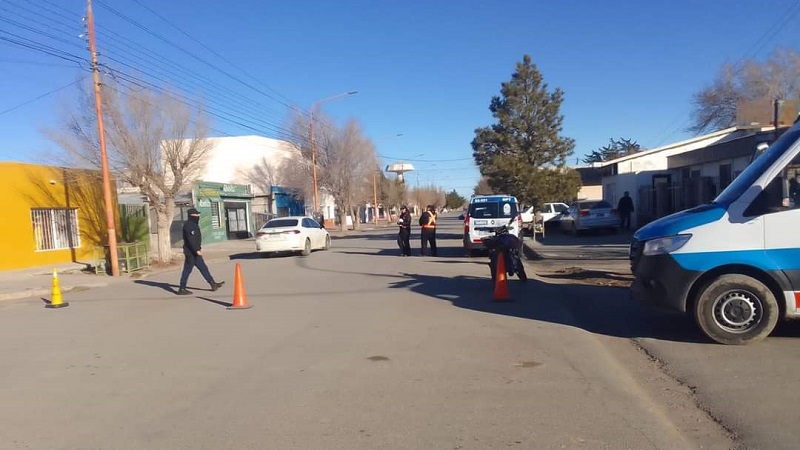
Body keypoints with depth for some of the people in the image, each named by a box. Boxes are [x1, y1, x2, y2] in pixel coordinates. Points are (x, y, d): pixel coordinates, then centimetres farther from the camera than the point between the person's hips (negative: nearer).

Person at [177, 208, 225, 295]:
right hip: (191, 252, -11)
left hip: (194, 251, 11)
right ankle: (182, 289, 4)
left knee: (203, 268, 11)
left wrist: (199, 248, 25)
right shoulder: (189, 225, -17)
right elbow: (190, 239, -25)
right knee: (187, 270, -3)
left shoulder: (193, 224, 16)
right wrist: (197, 250, -27)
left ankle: (213, 284, 15)